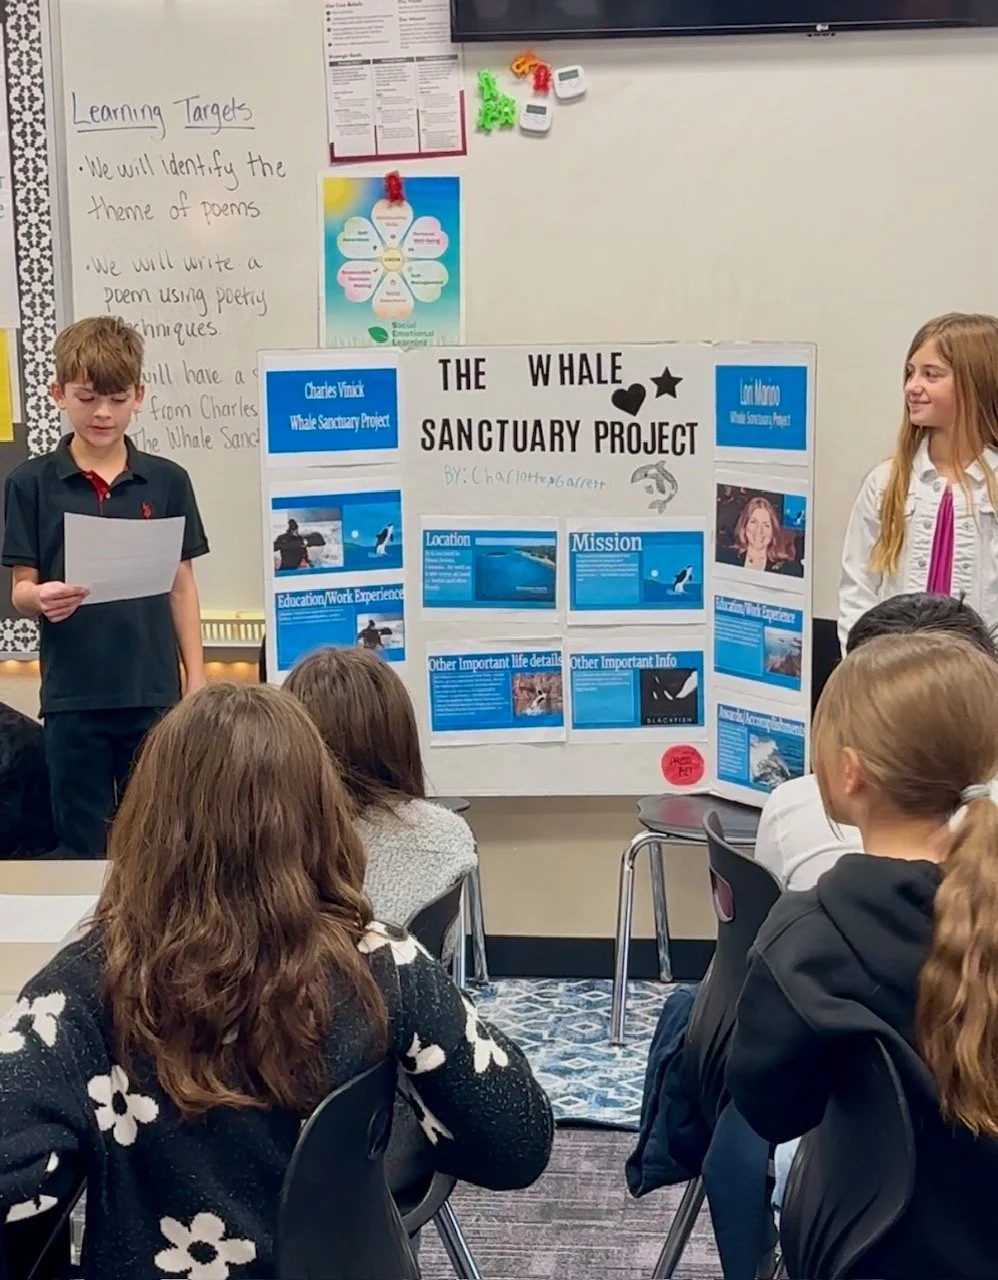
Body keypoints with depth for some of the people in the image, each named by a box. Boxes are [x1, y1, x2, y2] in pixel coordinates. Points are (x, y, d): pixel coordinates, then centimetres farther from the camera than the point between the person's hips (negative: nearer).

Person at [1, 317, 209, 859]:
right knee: (81, 844, 8)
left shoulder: (167, 480, 4)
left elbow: (181, 587, 7)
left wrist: (196, 682, 3)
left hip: (154, 692, 1)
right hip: (72, 695, -1)